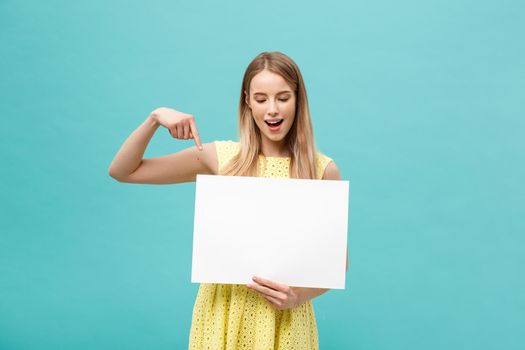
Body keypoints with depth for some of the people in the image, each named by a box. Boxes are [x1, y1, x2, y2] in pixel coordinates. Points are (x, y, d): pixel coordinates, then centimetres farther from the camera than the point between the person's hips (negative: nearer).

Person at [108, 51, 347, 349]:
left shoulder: (323, 170, -7)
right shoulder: (220, 157, -5)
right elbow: (122, 172, -1)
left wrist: (301, 296, -18)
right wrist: (155, 118, -15)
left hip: (285, 316, -1)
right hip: (223, 307, 1)